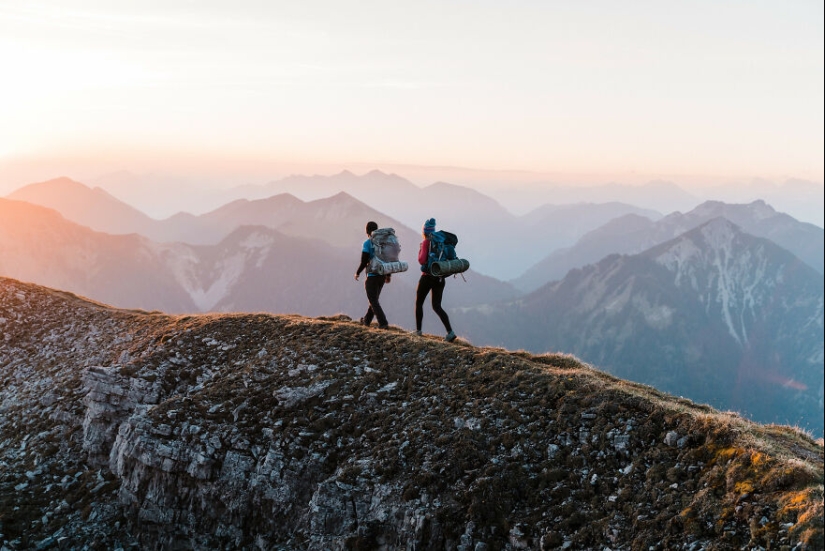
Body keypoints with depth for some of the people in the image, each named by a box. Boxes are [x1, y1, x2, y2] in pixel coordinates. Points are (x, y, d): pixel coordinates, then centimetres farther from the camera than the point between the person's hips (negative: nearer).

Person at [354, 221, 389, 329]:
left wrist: (357, 273, 1)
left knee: (373, 301, 1)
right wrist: (388, 274, 18)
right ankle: (367, 320, 34)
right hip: (382, 275, 7)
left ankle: (383, 323, -10)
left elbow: (364, 262, -16)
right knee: (374, 298, 20)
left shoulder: (367, 243, -13)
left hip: (372, 276, -7)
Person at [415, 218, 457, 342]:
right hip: (440, 278, 6)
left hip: (427, 277, -6)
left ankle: (418, 330, 18)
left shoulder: (426, 242, -11)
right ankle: (450, 331, -12)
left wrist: (420, 252, 1)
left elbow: (422, 260, -17)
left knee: (419, 303, 15)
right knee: (437, 306, 6)